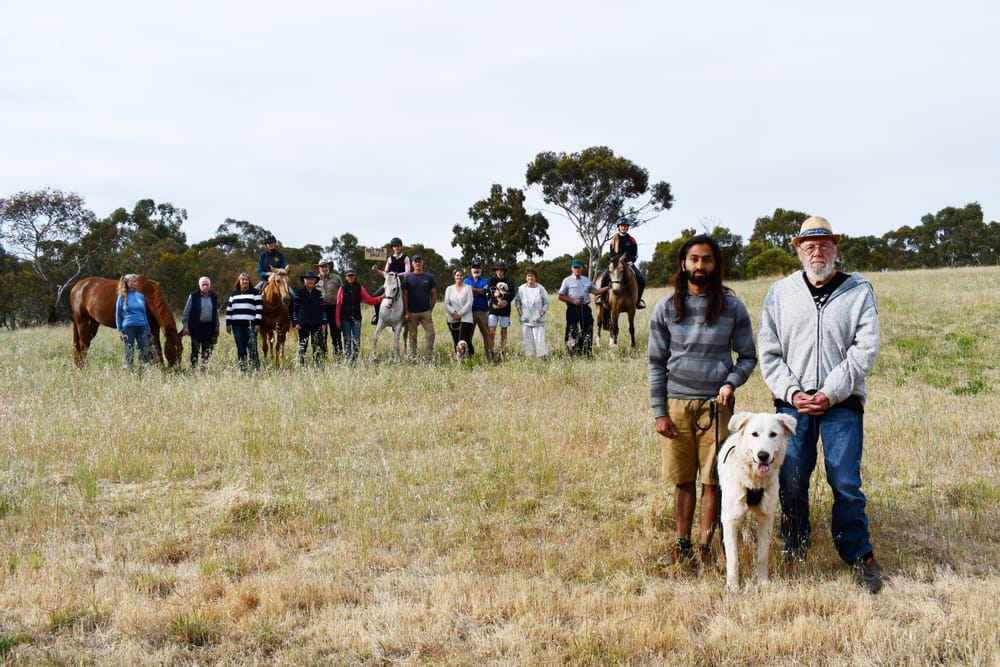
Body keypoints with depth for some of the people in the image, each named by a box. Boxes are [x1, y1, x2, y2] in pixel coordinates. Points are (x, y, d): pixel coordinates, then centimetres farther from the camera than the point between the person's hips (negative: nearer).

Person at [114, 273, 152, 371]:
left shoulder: (140, 296, 8)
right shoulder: (122, 297, -2)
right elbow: (118, 315, 2)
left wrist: (148, 329, 13)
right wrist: (119, 331, -4)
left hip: (141, 327, 3)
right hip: (128, 327, -3)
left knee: (145, 352, 0)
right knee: (129, 353, 3)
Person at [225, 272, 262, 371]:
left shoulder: (255, 293, 5)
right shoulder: (234, 294, 17)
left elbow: (259, 309, 0)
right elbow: (229, 309, 17)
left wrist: (257, 323, -8)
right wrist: (228, 324, 9)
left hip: (250, 324, -4)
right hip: (237, 325, 4)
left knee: (252, 347, -11)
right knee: (240, 348, 4)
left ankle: (256, 369, -9)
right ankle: (242, 369, 8)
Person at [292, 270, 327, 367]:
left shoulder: (318, 293, 6)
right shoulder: (299, 293, 1)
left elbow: (323, 308, 8)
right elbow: (295, 308, 2)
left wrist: (323, 323, 2)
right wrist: (296, 322, -5)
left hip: (316, 324, 2)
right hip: (303, 324, -2)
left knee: (317, 345, 2)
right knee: (303, 345, 0)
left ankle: (316, 364, 8)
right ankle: (301, 365, 5)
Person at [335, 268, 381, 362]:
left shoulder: (360, 288, 6)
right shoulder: (342, 289, 2)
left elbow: (369, 300, 6)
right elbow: (338, 305, 1)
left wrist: (380, 298, -9)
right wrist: (337, 320, -4)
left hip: (356, 318, 1)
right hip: (345, 319, -1)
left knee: (356, 341, -6)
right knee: (347, 340, 4)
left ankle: (355, 360, 1)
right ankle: (347, 361, 8)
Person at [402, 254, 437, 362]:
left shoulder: (429, 277, 8)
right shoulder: (407, 277, 4)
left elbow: (434, 295, 10)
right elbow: (404, 295, 0)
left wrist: (431, 309, 2)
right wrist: (406, 312, -7)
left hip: (426, 312, 1)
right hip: (412, 312, -1)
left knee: (430, 334, -7)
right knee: (412, 336, 3)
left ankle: (429, 358, -1)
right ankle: (413, 359, 8)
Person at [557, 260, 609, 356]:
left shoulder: (587, 280, 13)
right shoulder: (567, 281, 0)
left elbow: (596, 291, 14)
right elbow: (561, 297, -2)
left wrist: (608, 288, 0)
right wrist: (573, 301, -14)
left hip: (585, 308, 4)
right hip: (573, 308, -4)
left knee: (588, 329, 5)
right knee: (572, 331, -4)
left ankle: (588, 353, 12)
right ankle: (572, 353, 2)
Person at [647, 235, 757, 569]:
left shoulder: (732, 307, 3)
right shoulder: (665, 308, 5)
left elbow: (748, 356, 8)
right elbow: (656, 362, 7)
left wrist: (731, 382, -11)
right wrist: (659, 411, 1)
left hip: (716, 405, -1)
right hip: (676, 404, 1)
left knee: (713, 480, 1)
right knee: (683, 480, 6)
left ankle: (705, 546, 12)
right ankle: (681, 544, 18)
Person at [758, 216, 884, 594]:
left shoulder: (859, 291, 4)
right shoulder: (780, 293, 10)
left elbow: (865, 349, -4)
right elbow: (768, 352, 7)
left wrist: (830, 394, -11)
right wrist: (792, 392, -6)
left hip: (842, 403, -2)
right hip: (793, 403, 2)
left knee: (846, 484, -3)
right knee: (791, 481, 5)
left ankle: (859, 556, 12)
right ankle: (794, 552, 23)